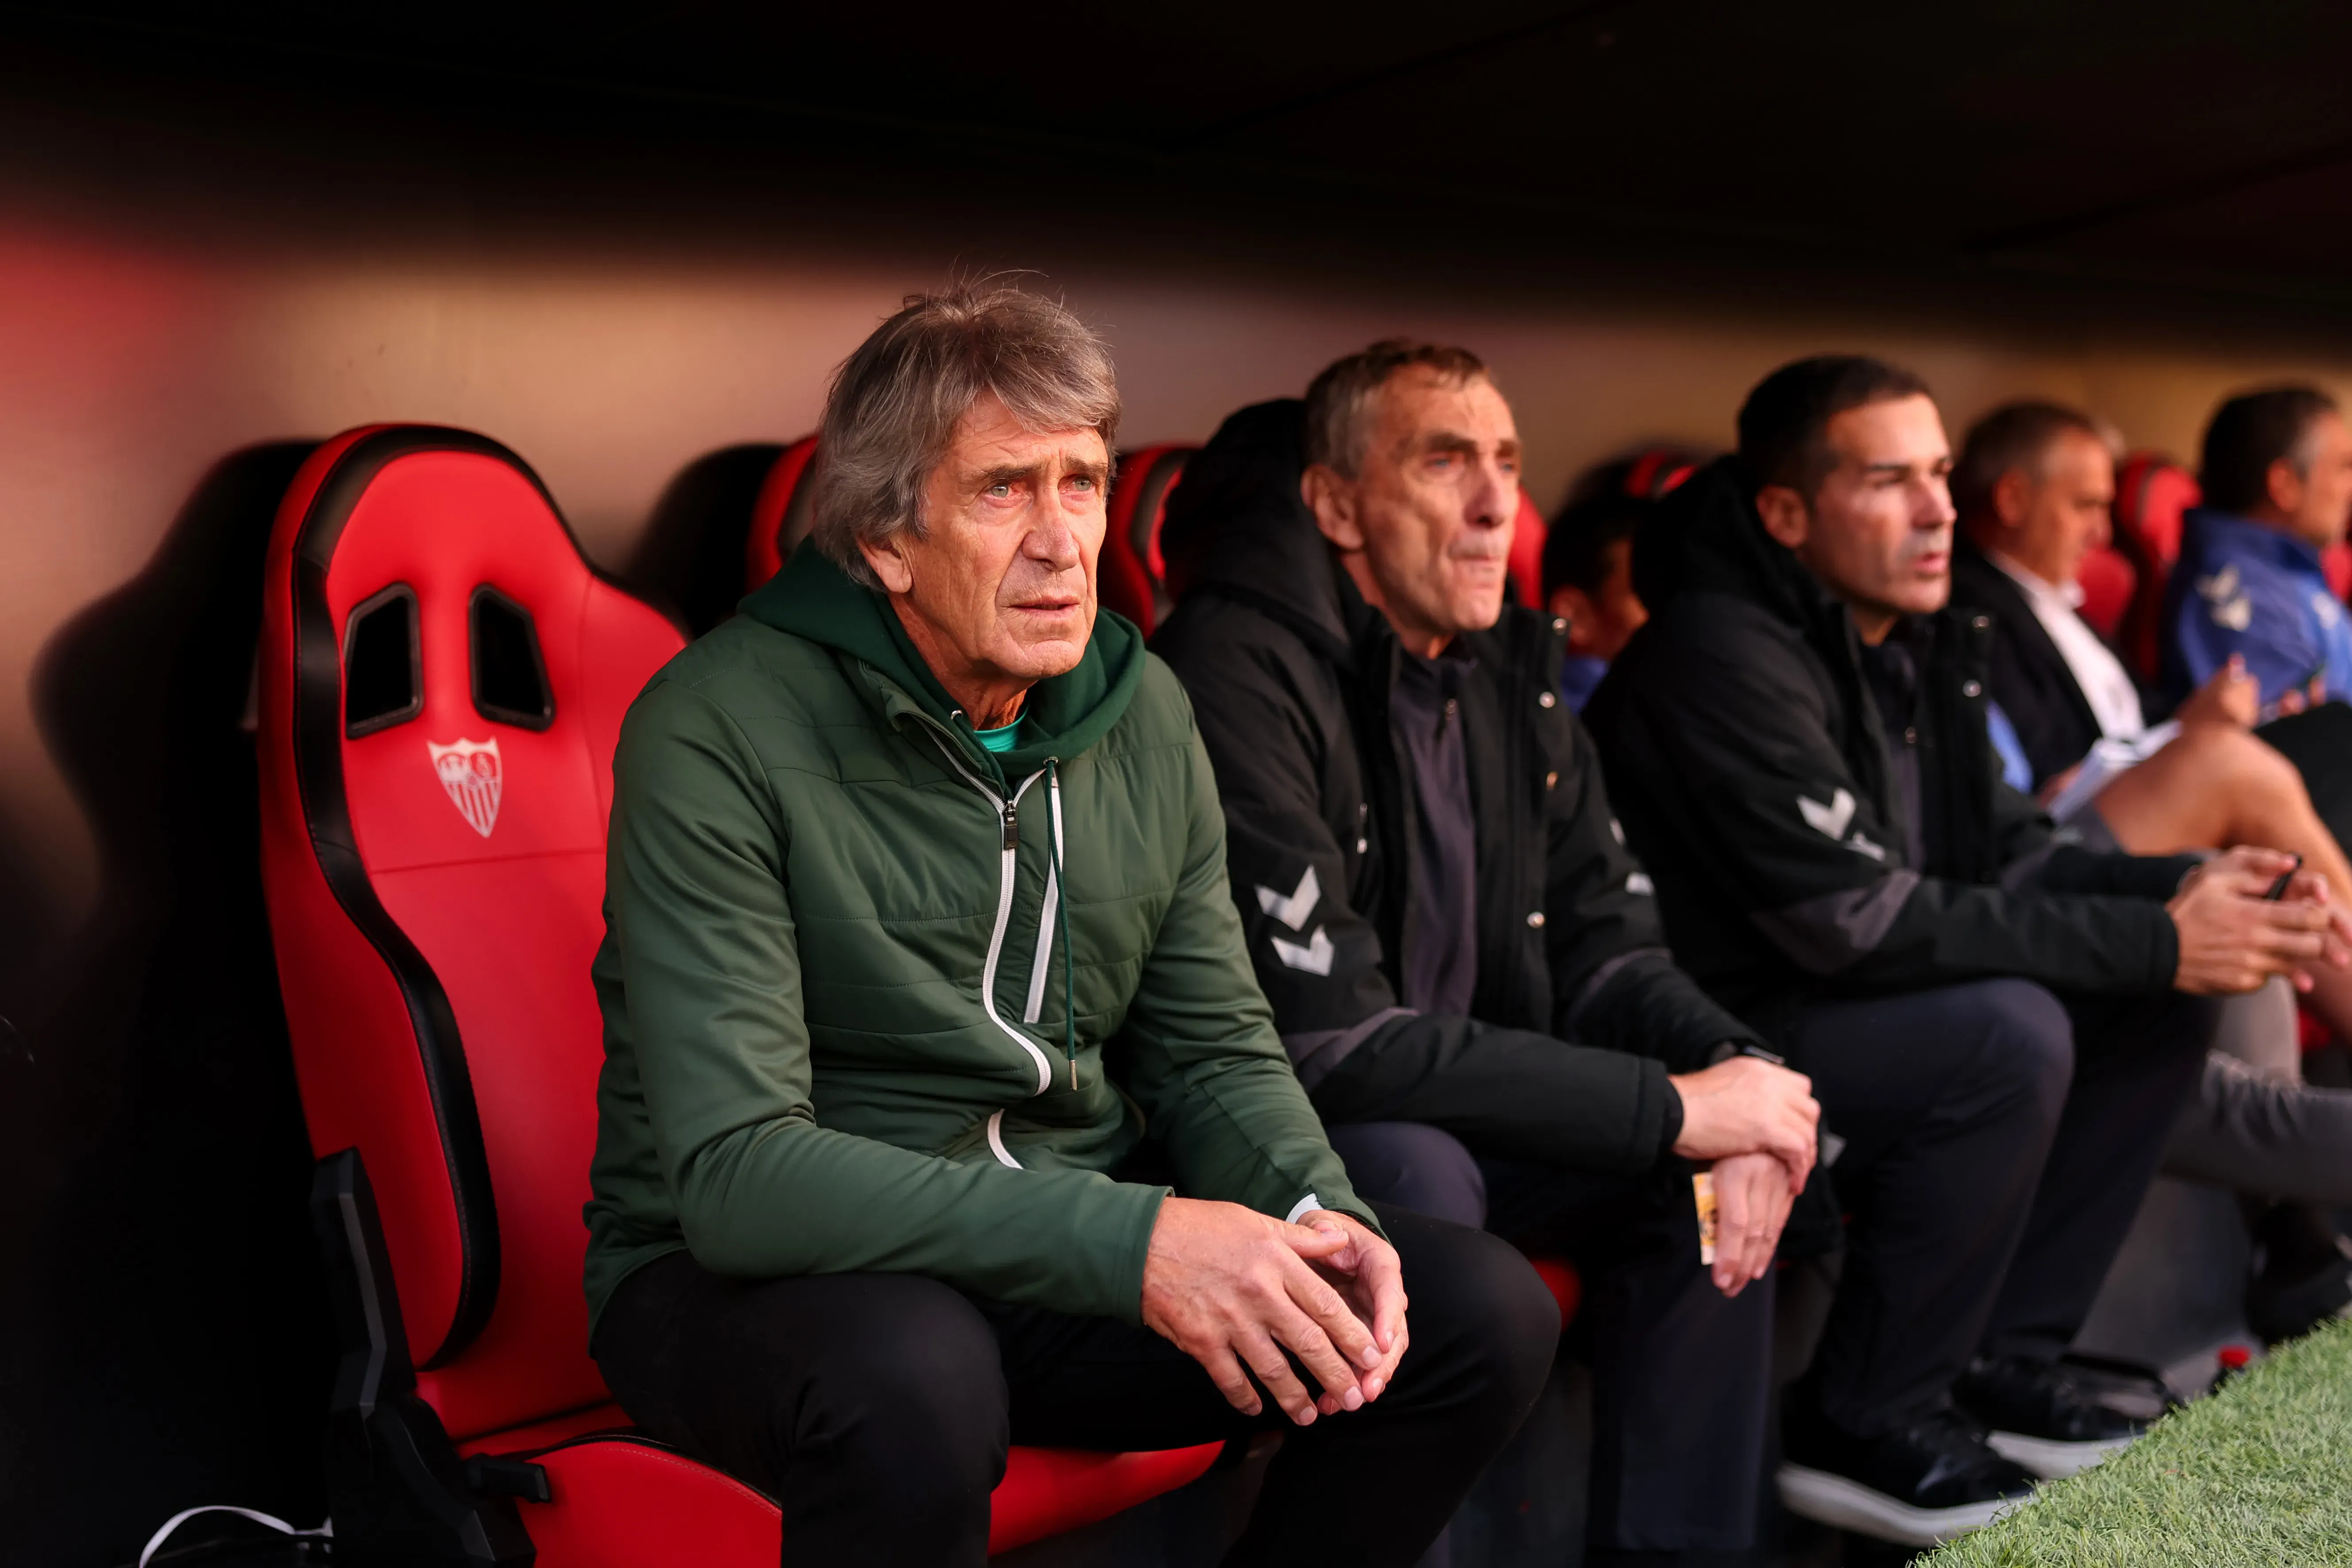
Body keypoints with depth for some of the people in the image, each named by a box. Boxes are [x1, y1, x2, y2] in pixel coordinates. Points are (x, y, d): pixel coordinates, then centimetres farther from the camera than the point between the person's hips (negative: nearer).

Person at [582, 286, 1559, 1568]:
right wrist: (1128, 1242, -34)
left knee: (1486, 1313, -9)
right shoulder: (717, 732, -18)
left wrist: (1310, 1214, -16)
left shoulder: (1138, 709, 2)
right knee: (913, 1379, -40)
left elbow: (1215, 1050, 8)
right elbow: (731, 1169, -26)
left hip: (1066, 1247, 6)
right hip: (755, 1272, -5)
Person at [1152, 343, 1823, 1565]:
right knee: (1414, 1174, -35)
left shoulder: (1509, 667, 4)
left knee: (1717, 1168, -5)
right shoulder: (1241, 669, -23)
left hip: (1443, 1107, 8)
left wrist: (1731, 1072, -18)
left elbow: (1601, 945, 6)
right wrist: (1674, 1107, -25)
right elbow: (1333, 1039, -28)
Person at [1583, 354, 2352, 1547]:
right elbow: (1860, 921, -26)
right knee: (2009, 1036, -30)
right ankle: (1860, 1424, -13)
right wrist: (2150, 941, -23)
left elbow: (2004, 851, 11)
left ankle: (2005, 1357, 8)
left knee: (2168, 1003, 2)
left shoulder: (1907, 637, 7)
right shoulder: (1726, 655, -22)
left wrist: (2182, 895, -9)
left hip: (1829, 999, 9)